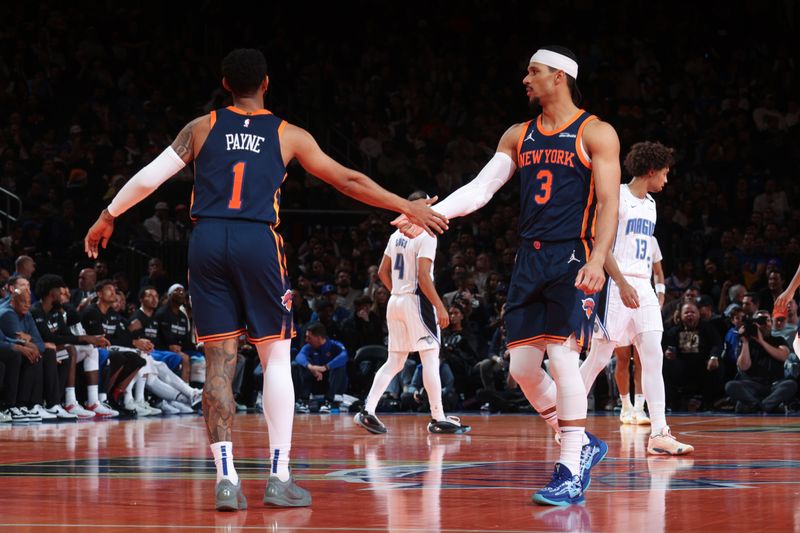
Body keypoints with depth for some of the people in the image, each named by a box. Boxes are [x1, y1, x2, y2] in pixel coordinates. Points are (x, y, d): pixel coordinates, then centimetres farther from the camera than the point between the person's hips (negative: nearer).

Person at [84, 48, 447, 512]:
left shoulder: (202, 128, 13)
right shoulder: (288, 135, 10)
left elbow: (149, 177, 11)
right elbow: (349, 181, 12)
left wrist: (108, 217, 24)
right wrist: (409, 208, 20)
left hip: (207, 241, 2)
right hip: (258, 242, -2)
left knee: (219, 361, 3)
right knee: (276, 357, 7)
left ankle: (226, 479, -4)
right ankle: (280, 477, 3)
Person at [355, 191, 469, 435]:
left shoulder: (397, 236, 12)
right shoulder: (425, 236, -12)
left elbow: (382, 272, 16)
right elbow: (423, 277, -19)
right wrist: (440, 307, -16)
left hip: (395, 301, 8)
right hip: (417, 301, -8)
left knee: (394, 362, 11)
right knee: (430, 358, -4)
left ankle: (368, 411, 2)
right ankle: (438, 419, -5)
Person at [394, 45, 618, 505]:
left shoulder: (595, 134, -3)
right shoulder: (519, 136, 15)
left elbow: (609, 203, -9)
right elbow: (480, 189, 10)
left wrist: (597, 260, -22)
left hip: (573, 259, -7)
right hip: (530, 260, 7)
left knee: (562, 357, -16)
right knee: (522, 366, 2)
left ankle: (572, 472, -10)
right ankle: (583, 446, 20)